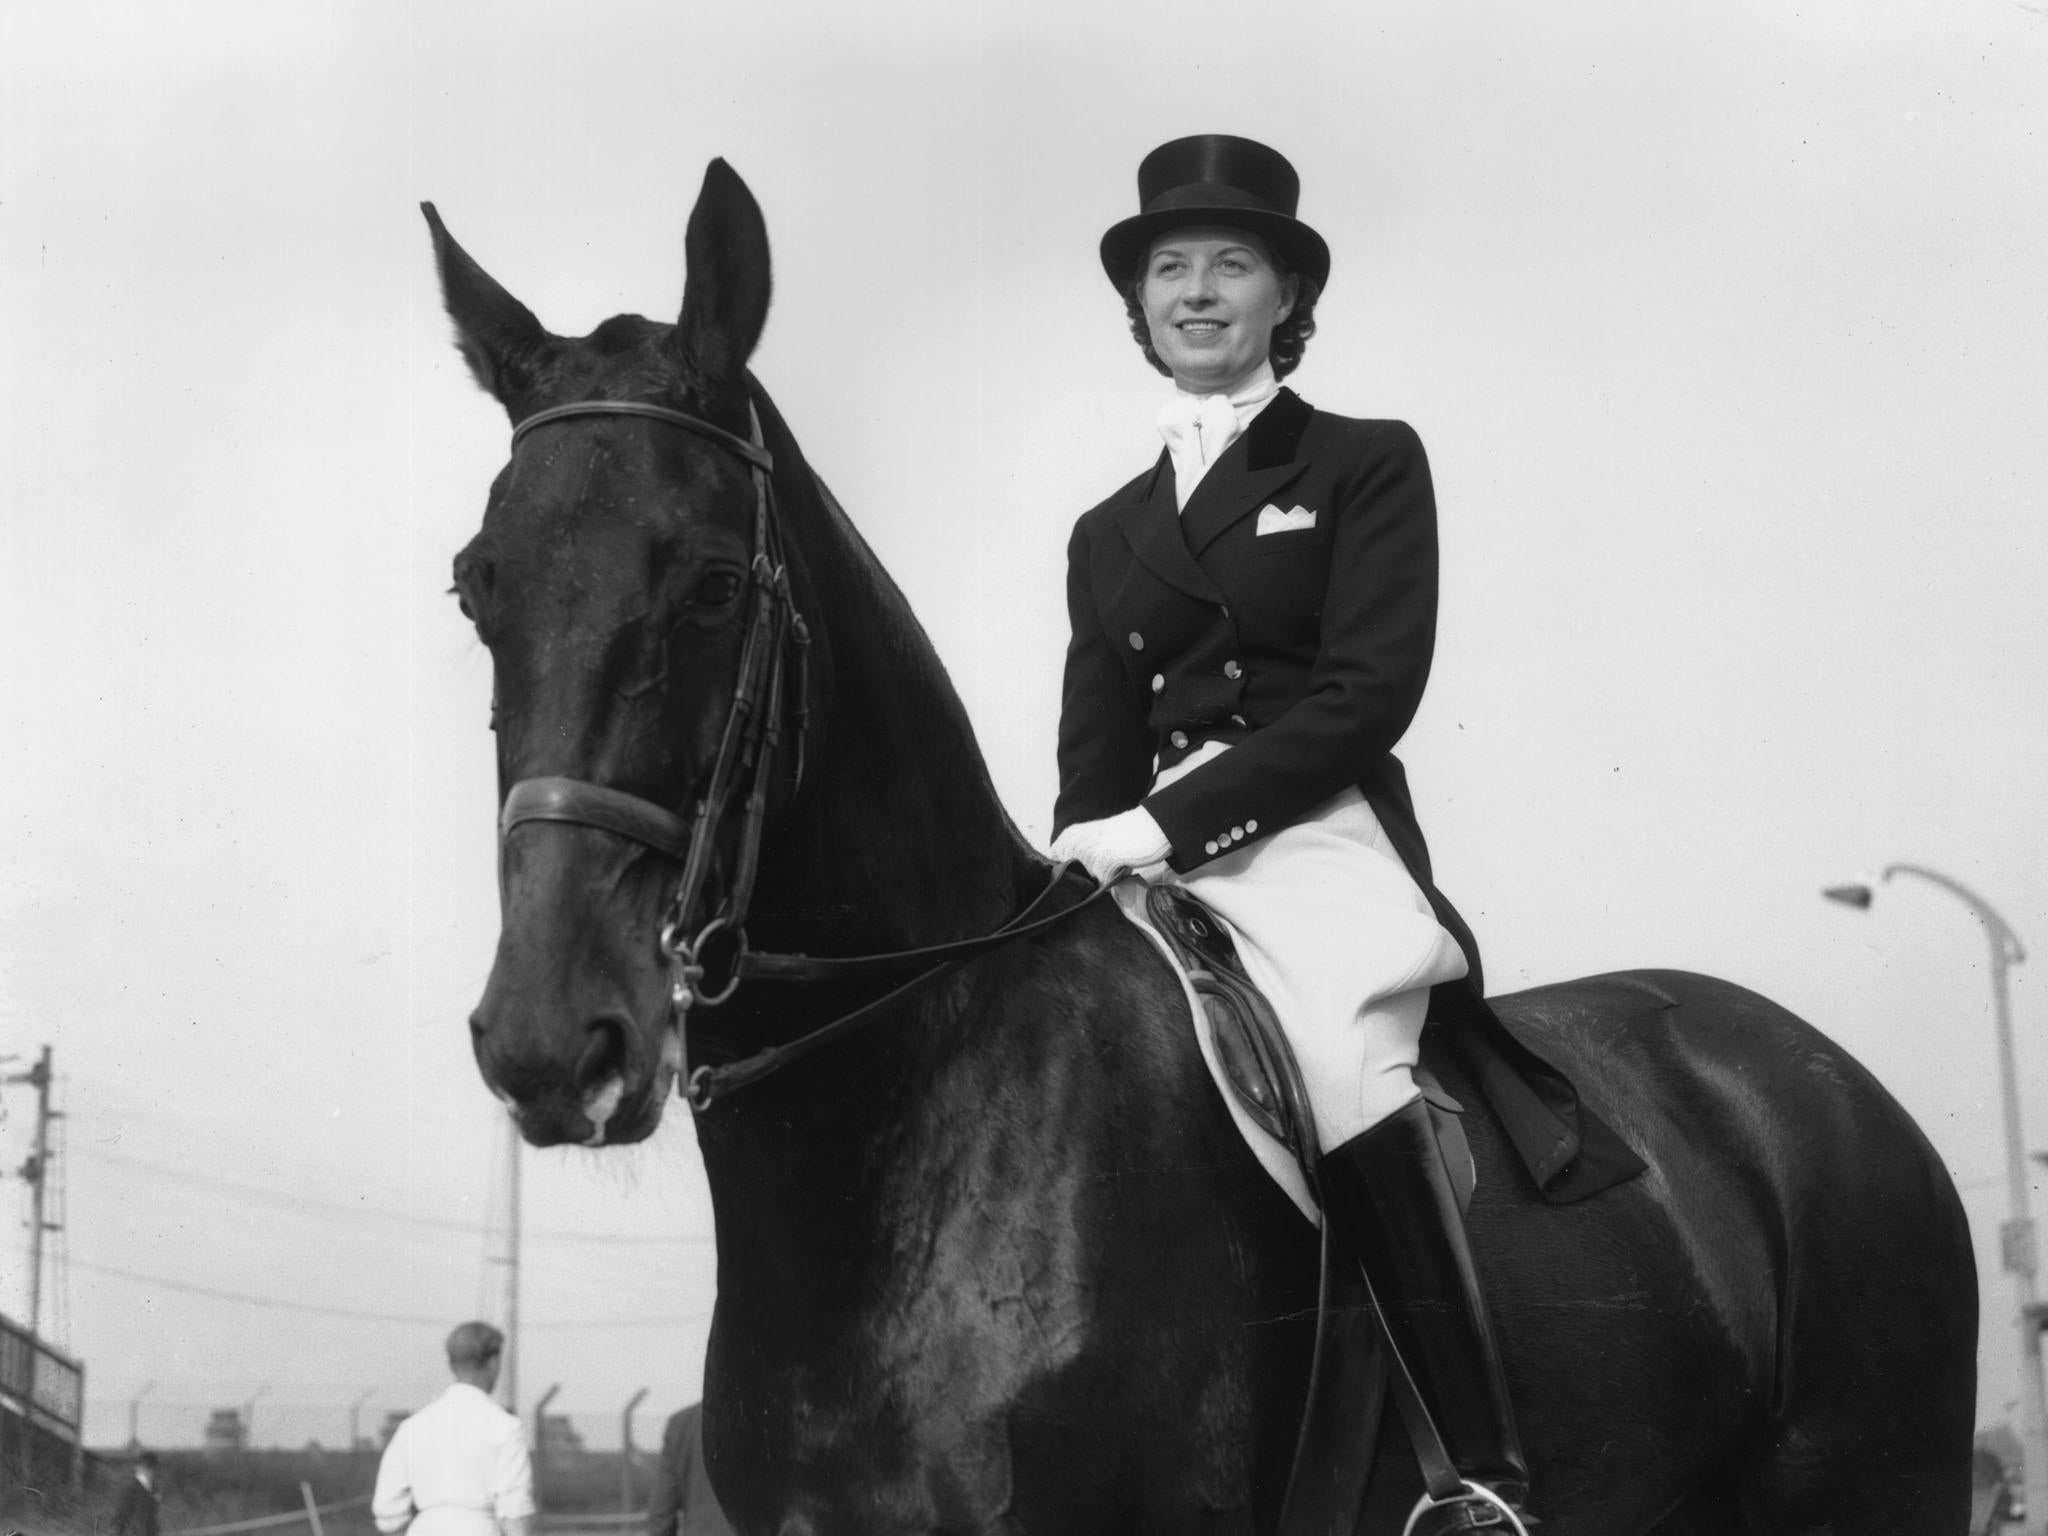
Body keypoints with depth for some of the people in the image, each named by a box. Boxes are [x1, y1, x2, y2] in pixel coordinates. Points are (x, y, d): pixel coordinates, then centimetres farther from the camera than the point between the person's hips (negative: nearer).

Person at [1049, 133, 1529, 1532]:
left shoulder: (1367, 463, 7)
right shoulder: (1110, 532, 22)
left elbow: (1369, 689, -5)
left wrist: (1168, 820, -14)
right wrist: (1084, 857, -3)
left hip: (1321, 845, -6)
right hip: (1152, 871, 6)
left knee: (1340, 1056, -33)